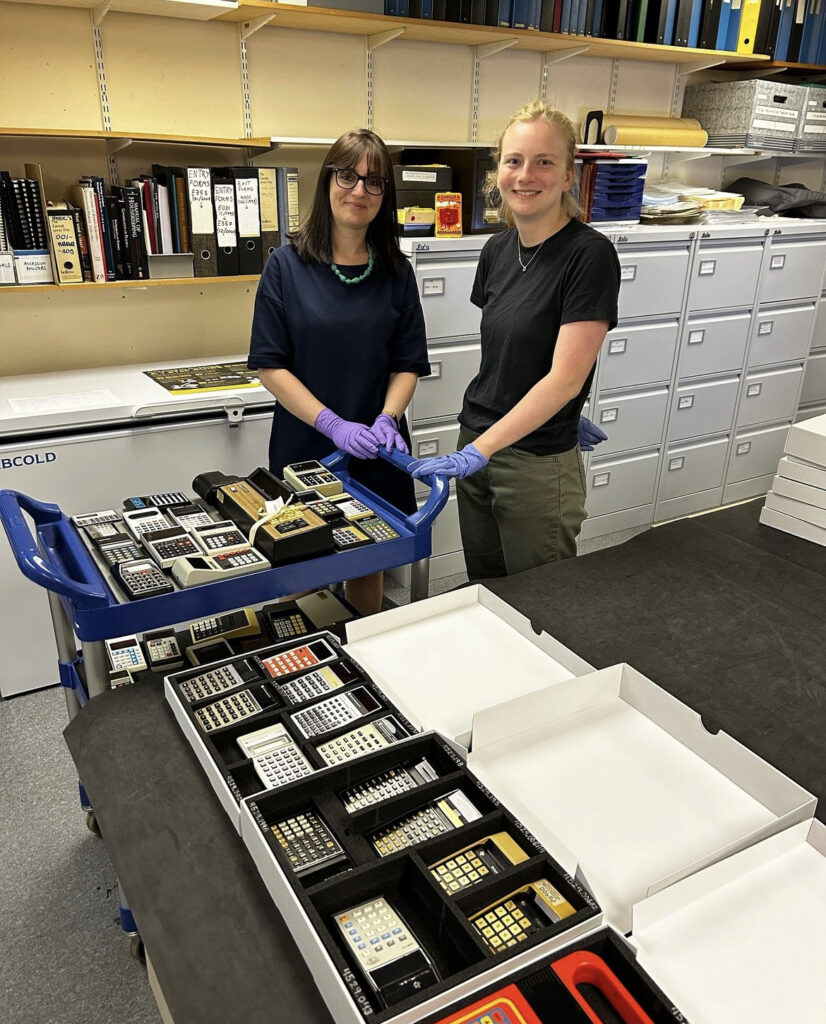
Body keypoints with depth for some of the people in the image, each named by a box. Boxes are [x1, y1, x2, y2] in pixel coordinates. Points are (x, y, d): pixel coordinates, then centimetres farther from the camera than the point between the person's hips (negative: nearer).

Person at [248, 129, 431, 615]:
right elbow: (270, 364, -8)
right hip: (305, 447, -2)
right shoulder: (287, 265, -4)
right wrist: (335, 425, -19)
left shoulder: (396, 271, 4)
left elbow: (409, 362, 5)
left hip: (377, 452, 3)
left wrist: (386, 419, -14)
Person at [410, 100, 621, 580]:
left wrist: (479, 450, -24)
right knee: (483, 591, 19)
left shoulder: (589, 254, -15)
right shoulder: (498, 249, 5)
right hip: (475, 448, 6)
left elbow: (565, 378, -20)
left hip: (539, 463, -6)